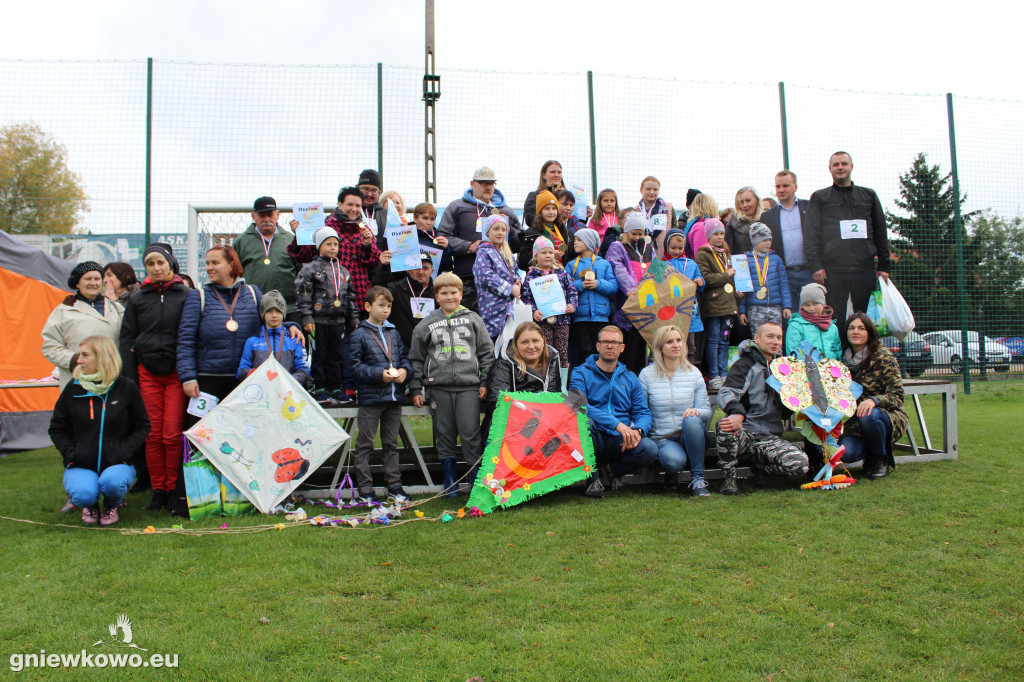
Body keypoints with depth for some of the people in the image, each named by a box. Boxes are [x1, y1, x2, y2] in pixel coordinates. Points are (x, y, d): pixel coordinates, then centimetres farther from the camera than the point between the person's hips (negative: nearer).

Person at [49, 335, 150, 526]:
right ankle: (90, 505, 11)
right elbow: (57, 428, 12)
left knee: (112, 482, -34)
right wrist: (70, 453, -5)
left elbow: (142, 426, 6)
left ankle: (111, 506, 5)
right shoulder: (73, 389, 4)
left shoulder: (126, 387, -1)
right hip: (81, 465, 1)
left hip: (116, 463, -1)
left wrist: (124, 452, -8)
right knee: (83, 494, -30)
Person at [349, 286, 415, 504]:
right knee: (364, 444, 1)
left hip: (395, 396, 5)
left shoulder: (393, 332, 12)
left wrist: (405, 370, -7)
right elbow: (356, 366, -8)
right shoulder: (359, 334, -3)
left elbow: (404, 356, 15)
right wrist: (380, 374, -18)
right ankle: (365, 489, 9)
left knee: (391, 443, 14)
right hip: (370, 397, -5)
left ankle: (394, 485, 23)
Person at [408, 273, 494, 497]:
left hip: (469, 386, -1)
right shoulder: (427, 324, 9)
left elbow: (487, 352, 9)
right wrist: (416, 389, 7)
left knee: (471, 434, -4)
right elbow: (416, 358, 12)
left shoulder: (473, 319, 8)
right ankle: (450, 480, 20)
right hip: (439, 387, 2)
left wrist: (484, 382, 3)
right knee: (445, 434, 8)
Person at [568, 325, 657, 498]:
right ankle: (592, 477, -15)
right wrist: (617, 424, -25)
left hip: (620, 442, 3)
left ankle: (612, 469, 5)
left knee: (650, 449, -27)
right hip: (593, 440, -3)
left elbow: (643, 412, 11)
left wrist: (638, 430, -15)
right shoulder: (581, 373, 2)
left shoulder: (630, 378, 16)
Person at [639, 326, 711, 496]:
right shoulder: (647, 374, 2)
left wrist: (696, 411, -19)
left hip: (690, 437, 2)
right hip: (662, 439, -2)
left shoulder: (693, 372, 7)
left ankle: (698, 478, -21)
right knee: (674, 460, -35)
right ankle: (671, 475, 4)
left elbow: (707, 411, 4)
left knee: (691, 420, -34)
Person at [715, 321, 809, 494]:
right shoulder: (746, 364, 1)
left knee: (800, 465, -24)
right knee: (725, 425, -40)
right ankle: (728, 477, -13)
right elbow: (726, 393, -17)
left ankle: (760, 467, 7)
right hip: (743, 432, -4)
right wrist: (738, 414, -38)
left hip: (771, 437, 4)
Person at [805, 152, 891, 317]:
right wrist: (815, 265, -8)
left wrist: (883, 266, 10)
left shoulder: (868, 196, 17)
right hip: (832, 271, -2)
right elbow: (811, 234, 3)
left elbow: (880, 232, 17)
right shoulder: (819, 197, 11)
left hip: (865, 270, 2)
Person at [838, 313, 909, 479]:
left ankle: (881, 459, -8)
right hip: (853, 422, 3)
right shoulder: (844, 359, 5)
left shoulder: (883, 357, -8)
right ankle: (870, 456, 11)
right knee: (846, 453, -26)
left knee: (867, 416, -37)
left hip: (888, 417, -3)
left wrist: (873, 400, -32)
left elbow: (897, 396, -13)